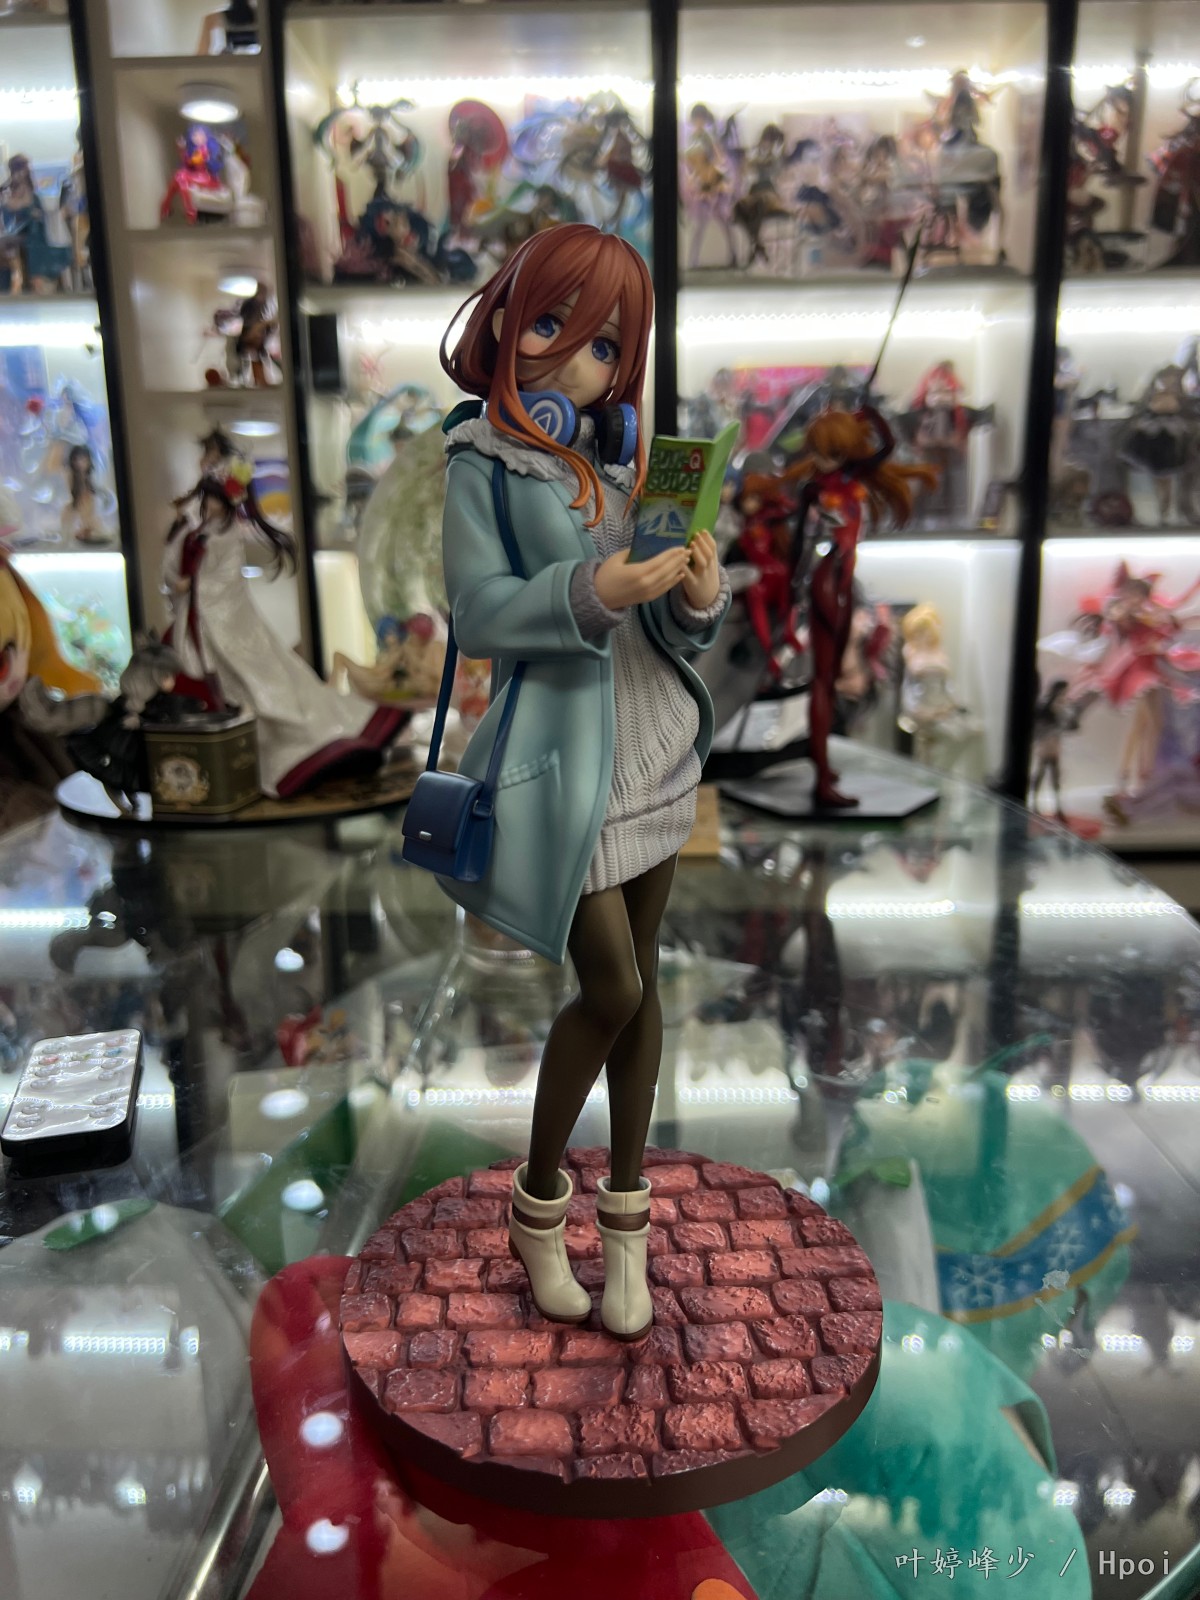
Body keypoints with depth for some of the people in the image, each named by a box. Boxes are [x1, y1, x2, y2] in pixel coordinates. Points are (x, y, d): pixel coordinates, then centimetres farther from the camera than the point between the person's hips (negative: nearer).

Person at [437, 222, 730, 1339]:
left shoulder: (627, 456, 9)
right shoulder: (484, 460, -4)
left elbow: (673, 627, 6)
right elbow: (478, 615, -14)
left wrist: (700, 595, -16)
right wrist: (592, 592, -29)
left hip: (653, 741, 6)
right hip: (565, 752, -5)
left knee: (641, 983, 11)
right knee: (610, 990, -3)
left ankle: (626, 1213, 29)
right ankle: (537, 1204, 24)